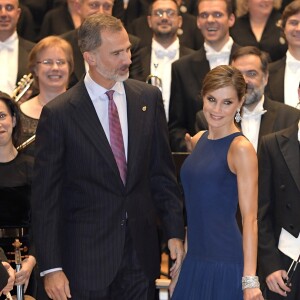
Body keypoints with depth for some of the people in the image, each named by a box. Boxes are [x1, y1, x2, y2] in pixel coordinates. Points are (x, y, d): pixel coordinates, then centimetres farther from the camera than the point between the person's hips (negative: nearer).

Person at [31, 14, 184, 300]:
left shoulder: (148, 98, 4)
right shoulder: (58, 114, -9)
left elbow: (162, 172, 10)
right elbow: (45, 197, -7)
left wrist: (175, 233, 5)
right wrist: (51, 268, -11)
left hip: (141, 253, 4)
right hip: (87, 259, -3)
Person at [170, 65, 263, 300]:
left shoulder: (241, 148, -11)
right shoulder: (198, 140, 10)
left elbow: (250, 218, -15)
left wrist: (250, 280, -21)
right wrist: (182, 257, 16)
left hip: (226, 263, -7)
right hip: (194, 262, 7)